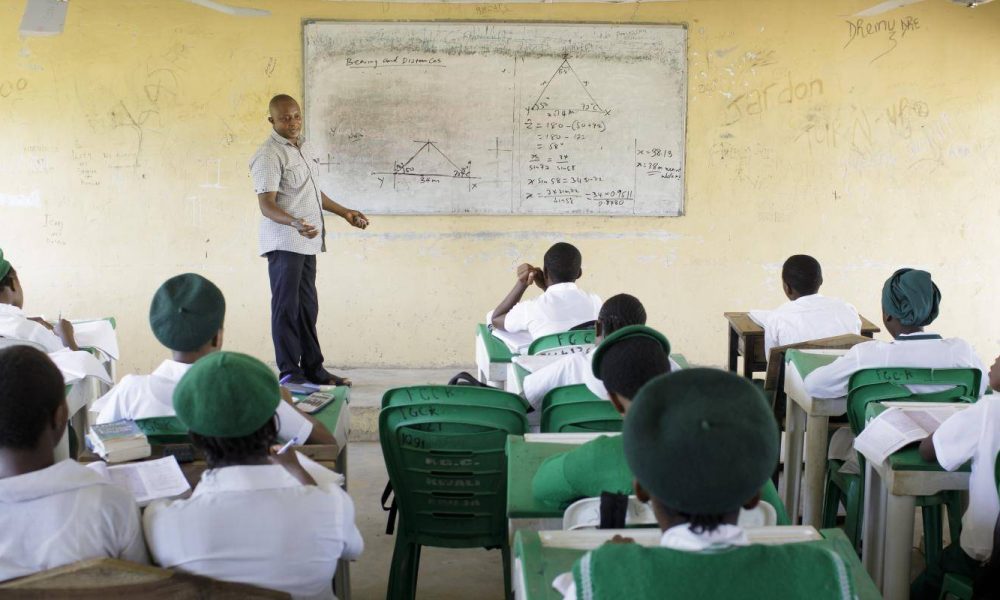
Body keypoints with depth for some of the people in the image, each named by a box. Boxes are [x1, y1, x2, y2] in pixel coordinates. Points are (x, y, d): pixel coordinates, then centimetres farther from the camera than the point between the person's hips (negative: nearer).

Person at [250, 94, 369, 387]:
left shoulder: (305, 148, 15)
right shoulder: (268, 155, -14)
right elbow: (266, 205, -21)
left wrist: (344, 212, 25)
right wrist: (294, 223, -38)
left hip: (307, 241, 9)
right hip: (284, 243, -8)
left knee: (307, 307, 13)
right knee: (286, 307, -4)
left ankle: (313, 369, 20)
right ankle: (289, 372, 1)